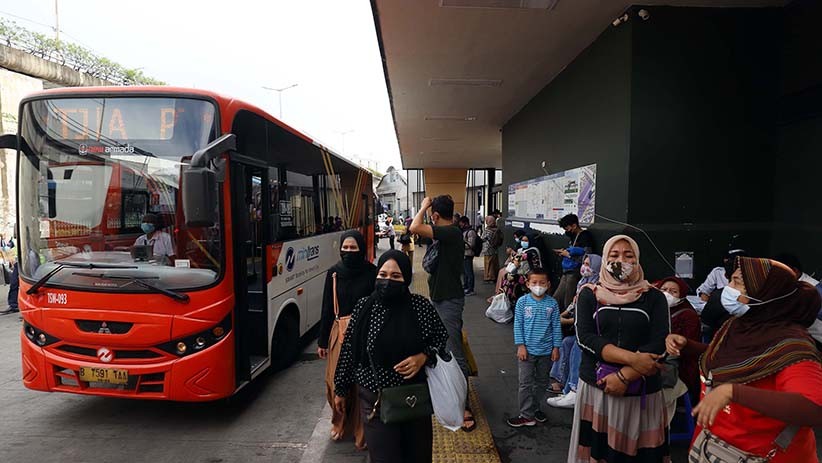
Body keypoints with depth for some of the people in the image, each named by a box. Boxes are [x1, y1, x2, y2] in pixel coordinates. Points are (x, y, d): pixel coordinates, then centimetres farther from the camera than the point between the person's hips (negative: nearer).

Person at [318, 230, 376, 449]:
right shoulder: (333, 273, 2)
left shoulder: (372, 273, -5)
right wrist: (322, 341, 8)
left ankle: (362, 430, 20)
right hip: (339, 333, 2)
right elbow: (327, 308, 6)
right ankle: (340, 424, 32)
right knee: (336, 382, 6)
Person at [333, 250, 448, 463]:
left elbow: (442, 338, 4)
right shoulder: (364, 307, -7)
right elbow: (349, 349, 2)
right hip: (374, 399, 0)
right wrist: (341, 389, 9)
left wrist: (423, 357, -15)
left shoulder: (421, 306, -9)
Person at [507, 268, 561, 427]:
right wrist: (520, 345, -10)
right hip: (527, 349, -2)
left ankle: (535, 407, 35)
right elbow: (518, 325, -5)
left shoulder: (552, 303, -4)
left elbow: (556, 326, 1)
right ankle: (527, 415, 12)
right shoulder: (522, 302, -8)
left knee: (542, 382, 16)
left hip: (546, 351, 2)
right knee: (526, 383, 2)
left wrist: (556, 347, 0)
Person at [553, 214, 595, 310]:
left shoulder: (585, 236, -11)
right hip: (567, 272, 9)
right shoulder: (574, 237, 17)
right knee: (556, 300, 8)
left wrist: (569, 254, -12)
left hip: (575, 274, -9)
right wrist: (563, 253, 10)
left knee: (569, 303, -6)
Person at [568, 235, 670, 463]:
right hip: (596, 386, 0)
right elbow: (585, 338, -8)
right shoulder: (589, 294, 3)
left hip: (641, 390, 0)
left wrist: (624, 376, -16)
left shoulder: (654, 297, 3)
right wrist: (632, 358, -18)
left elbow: (660, 345, -7)